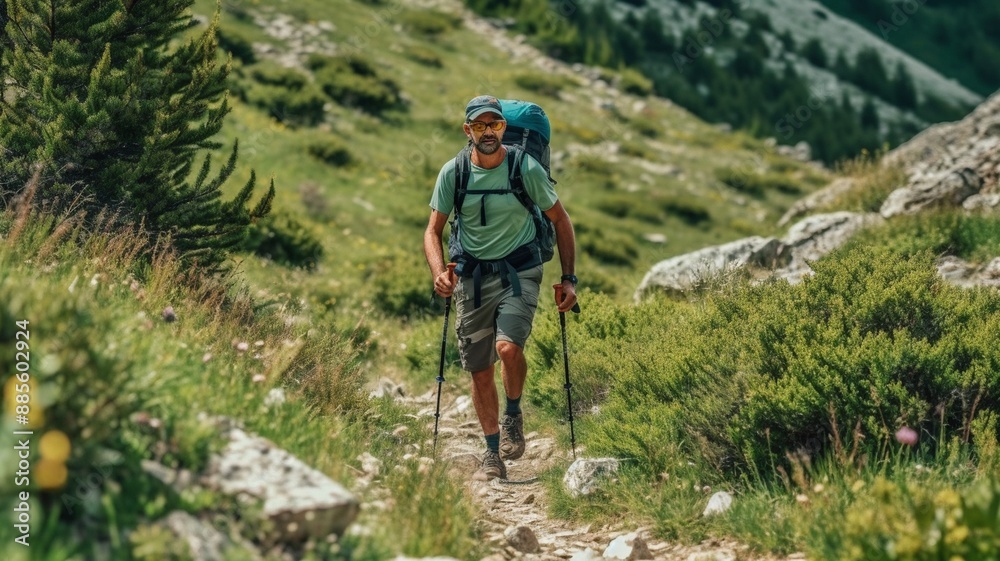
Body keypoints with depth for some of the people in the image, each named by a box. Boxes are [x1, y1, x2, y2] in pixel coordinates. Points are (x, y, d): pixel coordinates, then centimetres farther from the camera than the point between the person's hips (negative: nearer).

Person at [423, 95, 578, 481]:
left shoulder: (526, 168, -8)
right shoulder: (452, 173, -3)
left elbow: (560, 221, 2)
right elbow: (433, 230, 3)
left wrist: (569, 279, -3)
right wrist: (438, 271, -17)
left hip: (518, 271, -2)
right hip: (471, 276, 3)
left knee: (508, 347, -26)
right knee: (480, 371, 5)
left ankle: (513, 415, 3)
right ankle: (493, 455, 19)